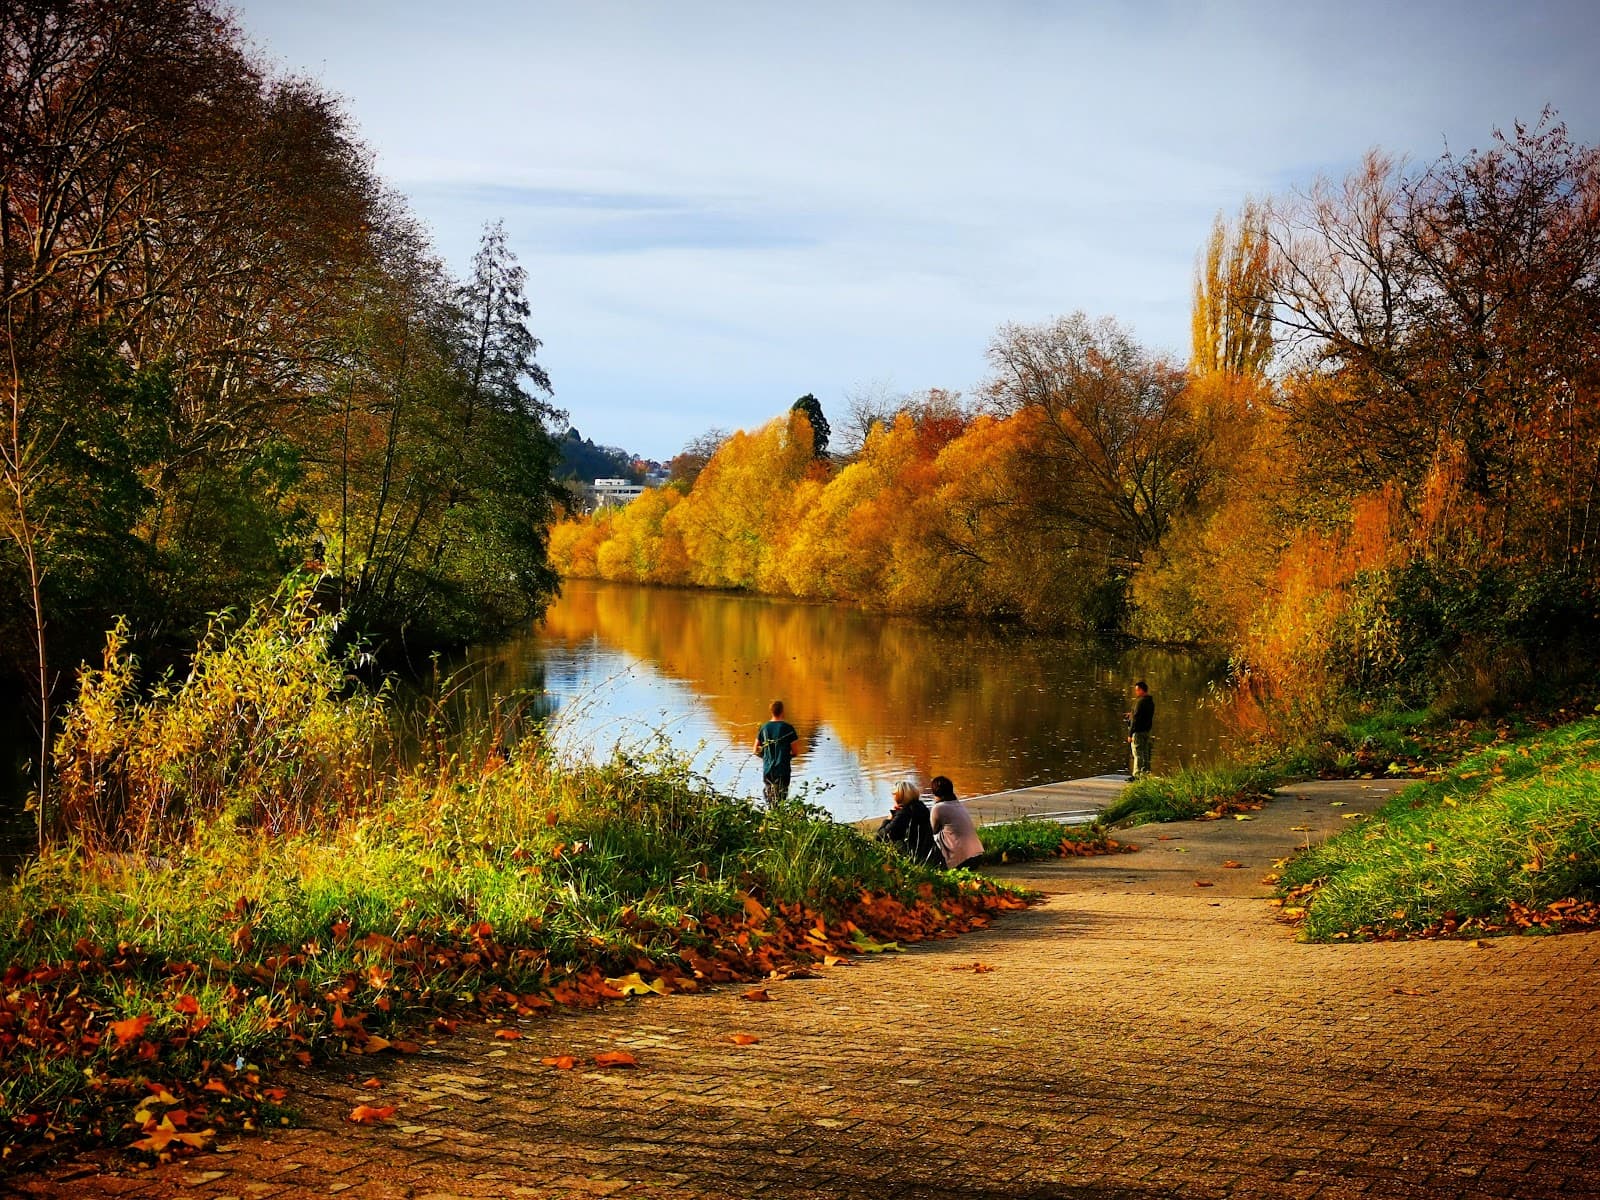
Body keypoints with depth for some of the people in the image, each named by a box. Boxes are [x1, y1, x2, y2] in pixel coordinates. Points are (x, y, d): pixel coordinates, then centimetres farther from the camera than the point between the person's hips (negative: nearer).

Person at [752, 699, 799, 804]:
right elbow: (794, 752, -4)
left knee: (769, 802, 11)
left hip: (767, 769, 3)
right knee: (781, 800, -3)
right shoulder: (788, 728, -6)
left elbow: (756, 750, 8)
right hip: (783, 769, -3)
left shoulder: (764, 728, 5)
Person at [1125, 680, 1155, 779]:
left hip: (1138, 731, -9)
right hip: (1147, 730, 9)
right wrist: (1131, 715, 25)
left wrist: (1130, 734, -16)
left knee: (1138, 754, -5)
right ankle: (1145, 773, 19)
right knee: (1145, 754, 14)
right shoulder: (1150, 701, 12)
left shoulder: (1140, 701, -17)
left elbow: (1136, 719, -19)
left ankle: (1137, 775, -3)